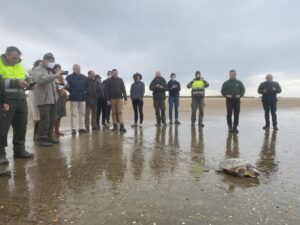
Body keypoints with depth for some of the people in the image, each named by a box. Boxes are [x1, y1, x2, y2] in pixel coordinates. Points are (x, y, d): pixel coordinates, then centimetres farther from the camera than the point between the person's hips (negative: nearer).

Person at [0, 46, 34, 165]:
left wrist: (29, 83, 1)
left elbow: (25, 78, 22)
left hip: (21, 99, 7)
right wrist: (16, 82, -21)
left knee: (21, 126, 9)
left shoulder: (18, 65, 17)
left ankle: (19, 149, 21)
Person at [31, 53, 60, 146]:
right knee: (45, 120, -8)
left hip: (52, 99, 8)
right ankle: (42, 139, 1)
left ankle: (49, 136, 22)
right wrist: (55, 76, -27)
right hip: (43, 100, -8)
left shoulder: (50, 71, 23)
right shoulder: (37, 70, -2)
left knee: (52, 119, 11)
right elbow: (41, 80, -23)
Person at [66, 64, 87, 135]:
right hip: (74, 98, -4)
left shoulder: (84, 77, 11)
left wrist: (85, 91, 8)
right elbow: (67, 86, -1)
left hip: (82, 98, 4)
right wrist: (71, 92, -6)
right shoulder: (69, 77, 0)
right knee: (74, 113, -3)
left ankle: (81, 127, 15)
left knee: (82, 113, 7)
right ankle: (74, 128, -1)